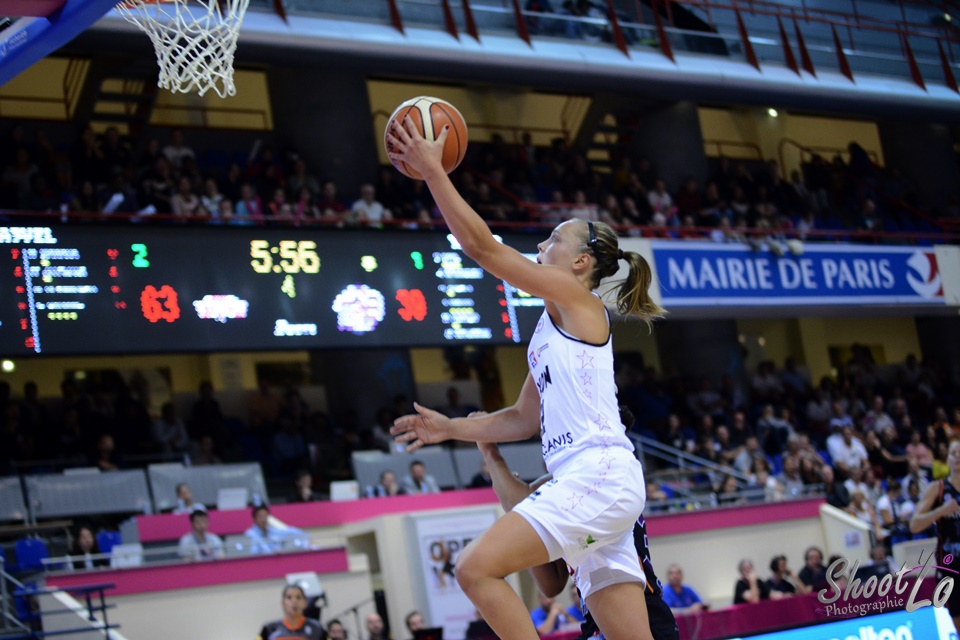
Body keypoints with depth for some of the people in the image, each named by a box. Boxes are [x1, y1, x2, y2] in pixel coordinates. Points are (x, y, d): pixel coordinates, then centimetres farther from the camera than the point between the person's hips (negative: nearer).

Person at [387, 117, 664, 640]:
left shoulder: (577, 299, -1)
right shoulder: (552, 324, 24)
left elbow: (482, 247, -6)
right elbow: (525, 419, 29)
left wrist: (432, 170, -3)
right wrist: (450, 429, 24)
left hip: (597, 474, -10)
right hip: (584, 482, 10)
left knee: (477, 568, -18)